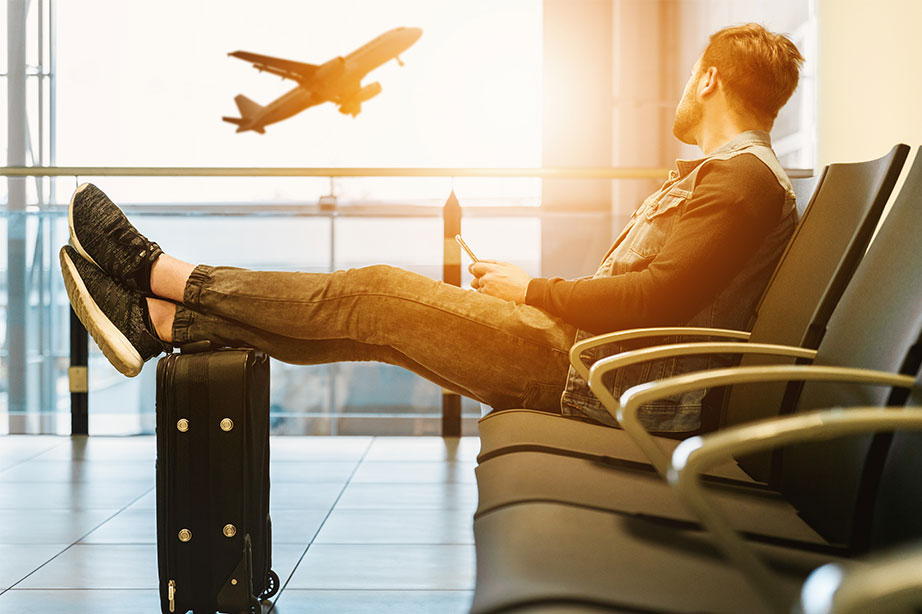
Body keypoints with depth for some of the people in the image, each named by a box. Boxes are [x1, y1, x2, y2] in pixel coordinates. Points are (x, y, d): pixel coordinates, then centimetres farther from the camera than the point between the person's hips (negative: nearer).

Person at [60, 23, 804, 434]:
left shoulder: (745, 179, -11)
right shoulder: (716, 174, 23)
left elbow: (659, 299, -23)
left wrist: (533, 289, -11)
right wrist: (524, 288, 12)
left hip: (596, 375, -9)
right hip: (583, 352, 9)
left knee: (377, 294, -10)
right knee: (373, 315, 2)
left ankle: (161, 273, 2)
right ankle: (161, 321, 6)